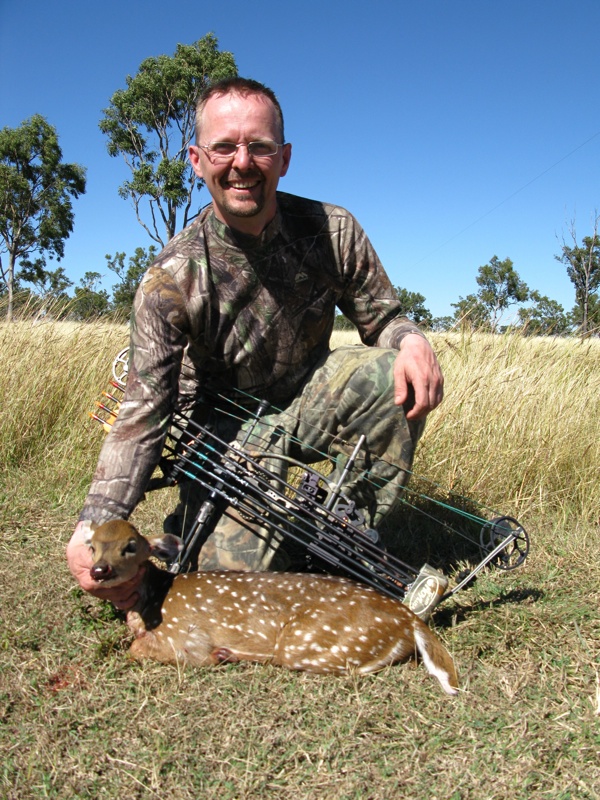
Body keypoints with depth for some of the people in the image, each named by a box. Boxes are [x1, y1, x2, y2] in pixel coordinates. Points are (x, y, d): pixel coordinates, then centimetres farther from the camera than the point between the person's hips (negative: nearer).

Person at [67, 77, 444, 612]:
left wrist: (411, 338, -29)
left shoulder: (332, 231, -13)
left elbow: (380, 317, -2)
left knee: (393, 373, -26)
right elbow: (143, 410, -23)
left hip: (305, 401, 3)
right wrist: (96, 525, -33)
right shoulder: (172, 278, -21)